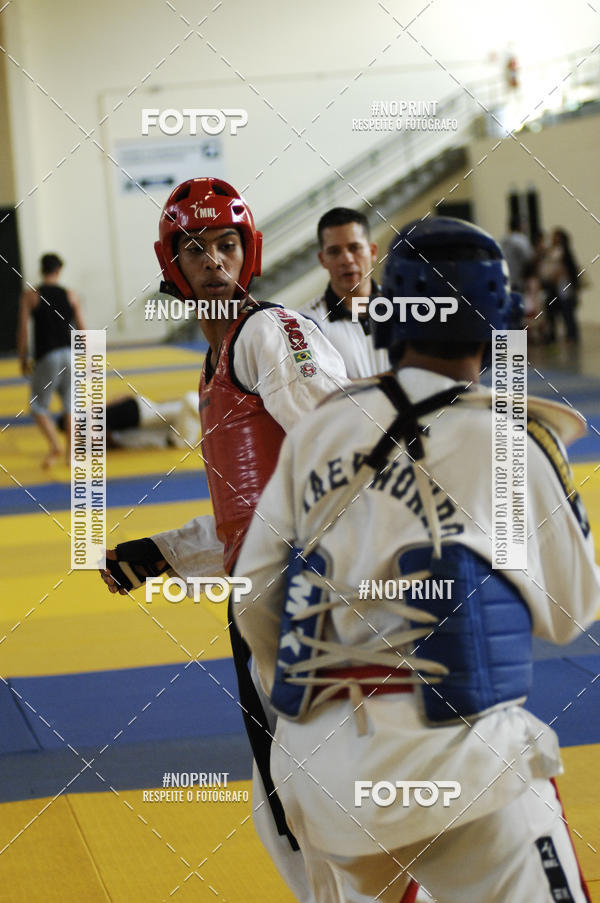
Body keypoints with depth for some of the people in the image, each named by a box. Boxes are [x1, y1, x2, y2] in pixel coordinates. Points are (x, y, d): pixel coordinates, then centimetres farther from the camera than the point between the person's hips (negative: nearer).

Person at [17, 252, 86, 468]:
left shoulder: (30, 296, 0)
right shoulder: (70, 295, 7)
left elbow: (23, 330, -3)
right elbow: (81, 328, 7)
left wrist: (23, 359, 6)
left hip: (47, 357, -3)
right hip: (70, 353, 3)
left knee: (39, 406, 8)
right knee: (70, 404, 13)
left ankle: (54, 446, -12)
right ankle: (71, 453, 12)